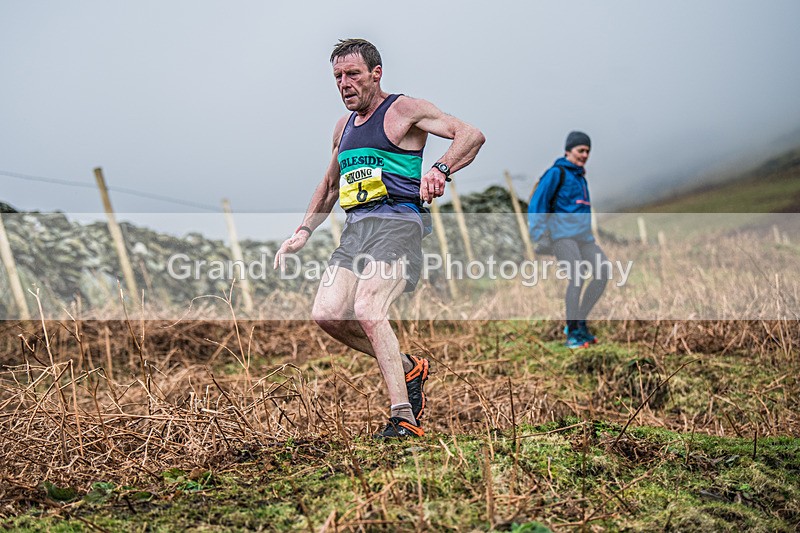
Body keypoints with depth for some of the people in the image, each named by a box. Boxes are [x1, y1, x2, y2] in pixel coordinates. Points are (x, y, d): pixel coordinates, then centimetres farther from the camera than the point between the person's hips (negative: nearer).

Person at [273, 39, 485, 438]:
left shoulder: (404, 110, 1)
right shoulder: (343, 126, 23)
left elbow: (471, 135, -10)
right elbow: (329, 185, 35)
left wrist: (440, 169, -29)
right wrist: (303, 232, 24)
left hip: (397, 222, -7)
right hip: (355, 228, 8)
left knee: (367, 311, -26)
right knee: (326, 314, -10)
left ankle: (404, 419, -22)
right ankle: (408, 368, 9)